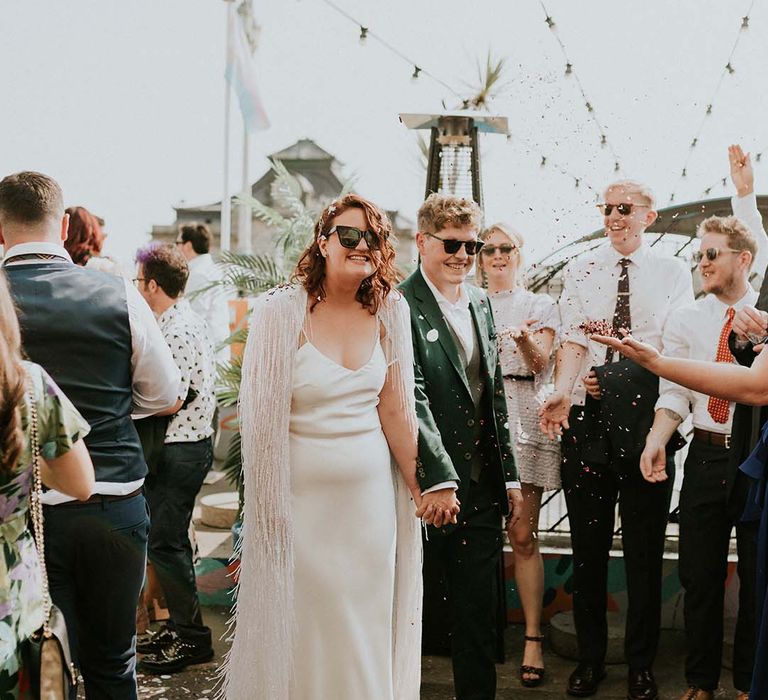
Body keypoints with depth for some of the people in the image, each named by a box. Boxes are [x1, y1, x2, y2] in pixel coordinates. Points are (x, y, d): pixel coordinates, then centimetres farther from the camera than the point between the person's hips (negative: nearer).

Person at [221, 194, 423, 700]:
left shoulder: (389, 309, 2)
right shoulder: (282, 310, -11)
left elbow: (395, 410, 5)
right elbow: (263, 416, -10)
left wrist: (419, 487, 5)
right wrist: (269, 507, -10)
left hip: (372, 494, 4)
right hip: (304, 495, -4)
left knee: (367, 623, 15)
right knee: (302, 626, 8)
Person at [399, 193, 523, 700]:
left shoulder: (481, 302, 12)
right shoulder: (401, 306, -12)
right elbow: (412, 397, -19)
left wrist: (510, 476, 13)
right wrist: (438, 479, -24)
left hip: (482, 488, 6)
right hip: (427, 487, -6)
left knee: (481, 617, 15)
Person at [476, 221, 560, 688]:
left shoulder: (541, 306, 11)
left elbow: (541, 362, -5)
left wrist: (525, 340, -26)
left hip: (524, 422, -2)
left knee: (523, 536, -4)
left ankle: (533, 639, 3)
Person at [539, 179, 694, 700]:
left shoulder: (672, 272, 5)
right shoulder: (581, 271, 8)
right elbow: (573, 338, -4)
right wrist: (563, 389, -23)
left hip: (647, 413, -1)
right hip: (586, 416, 1)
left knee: (645, 546, 7)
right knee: (588, 544, 10)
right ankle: (590, 658, 24)